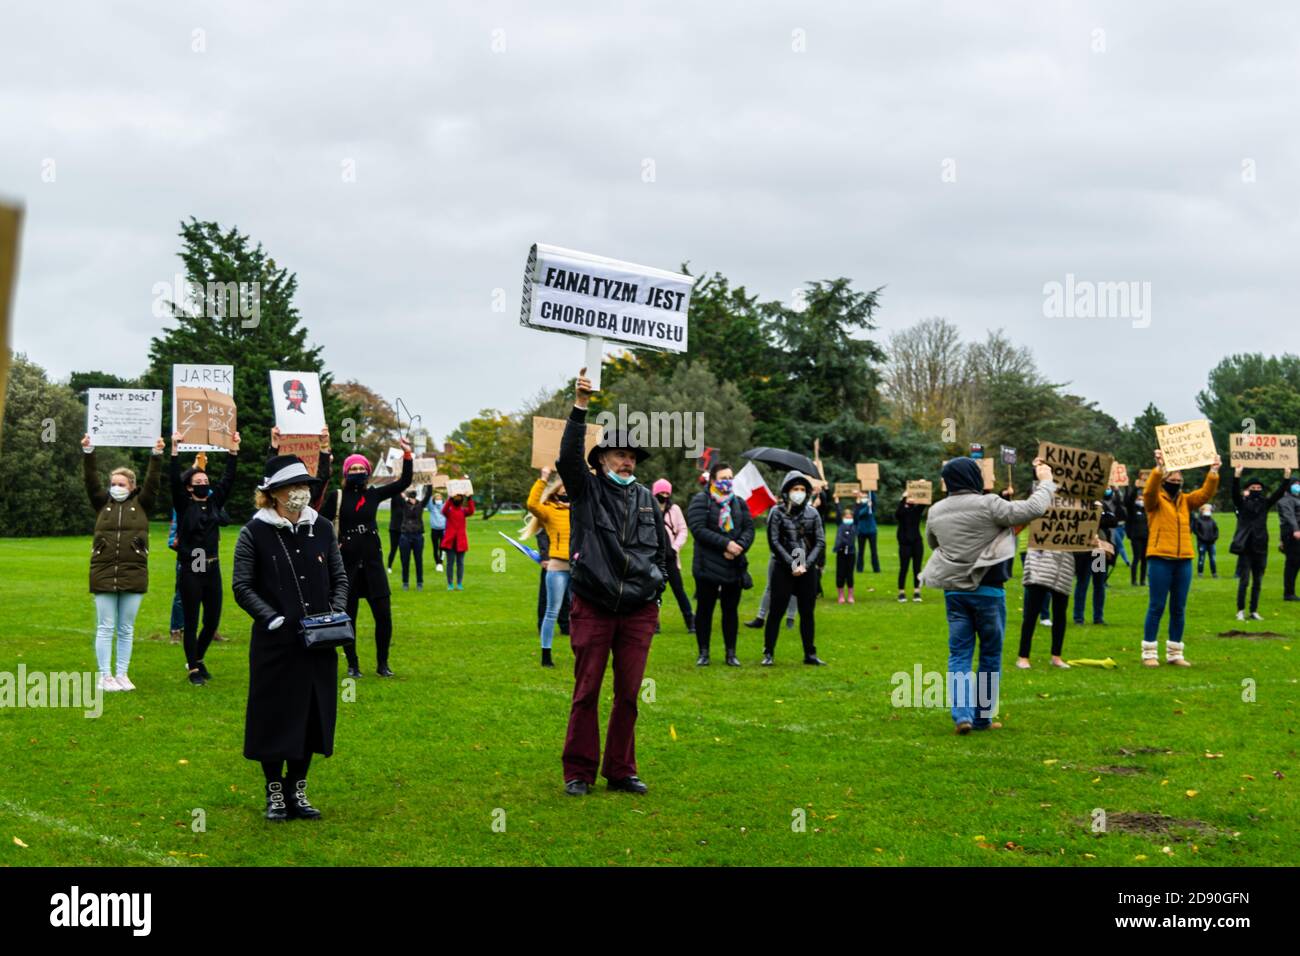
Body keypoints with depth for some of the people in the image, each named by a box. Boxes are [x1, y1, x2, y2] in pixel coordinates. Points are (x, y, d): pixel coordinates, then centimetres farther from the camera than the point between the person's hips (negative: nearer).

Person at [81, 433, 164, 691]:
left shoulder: (141, 504, 8)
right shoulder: (102, 503, 9)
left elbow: (152, 483, -2)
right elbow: (90, 481, -1)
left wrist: (156, 456, -13)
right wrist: (88, 453, -13)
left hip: (133, 574, 0)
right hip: (103, 573, 0)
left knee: (126, 629, 7)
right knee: (105, 628, 1)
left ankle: (122, 675, 14)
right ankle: (104, 676, 6)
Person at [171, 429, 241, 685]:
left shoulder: (214, 502, 10)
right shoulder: (184, 505, -2)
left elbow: (228, 479, 9)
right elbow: (175, 481, -14)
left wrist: (233, 450, 4)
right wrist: (175, 450, -21)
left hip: (212, 568, 5)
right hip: (190, 570, -5)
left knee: (213, 620, 9)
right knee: (191, 622, 0)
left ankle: (197, 658, 31)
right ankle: (194, 669, 8)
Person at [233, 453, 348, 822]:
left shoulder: (322, 529, 8)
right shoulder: (254, 533, -4)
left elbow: (340, 579, 15)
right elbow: (242, 586, -3)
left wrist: (336, 614, -1)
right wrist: (272, 618, -14)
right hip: (274, 642, -4)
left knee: (313, 716, 8)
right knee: (274, 719, 2)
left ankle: (297, 789, 22)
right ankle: (274, 794, 16)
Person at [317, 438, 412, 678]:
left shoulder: (373, 495, 5)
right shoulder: (337, 497, -3)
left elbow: (403, 483, 1)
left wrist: (407, 455, -7)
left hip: (372, 561, 3)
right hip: (347, 563, -3)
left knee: (383, 615, -1)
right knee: (348, 617, 4)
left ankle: (382, 664, 11)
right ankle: (353, 665, 15)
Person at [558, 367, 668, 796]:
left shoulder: (646, 498, 14)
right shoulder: (587, 490, 2)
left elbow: (662, 547, 23)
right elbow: (569, 455, -16)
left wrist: (657, 585, 12)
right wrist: (580, 406, -26)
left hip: (639, 611, 3)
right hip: (593, 608, -3)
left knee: (629, 695, 6)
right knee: (586, 692, 0)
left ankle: (621, 771, 16)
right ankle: (578, 772, 8)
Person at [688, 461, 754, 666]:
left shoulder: (739, 503, 13)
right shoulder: (701, 501, -4)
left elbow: (749, 529, 7)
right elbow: (698, 529, -15)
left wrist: (740, 546, -14)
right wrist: (726, 544, -19)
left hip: (735, 565, 4)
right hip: (708, 566, -4)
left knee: (731, 609, 8)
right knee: (704, 609, 3)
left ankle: (731, 653, 15)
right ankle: (703, 653, 11)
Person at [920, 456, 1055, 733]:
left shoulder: (935, 512, 5)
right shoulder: (987, 505, -12)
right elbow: (1032, 509, -13)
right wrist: (1045, 482, 3)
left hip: (953, 591, 4)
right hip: (988, 590, -4)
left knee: (959, 654, 7)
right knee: (991, 654, 9)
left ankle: (962, 714, -8)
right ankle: (983, 717, 12)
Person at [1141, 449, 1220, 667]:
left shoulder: (1186, 500, 14)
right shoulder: (1155, 500, 0)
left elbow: (1206, 493, 2)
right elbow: (1149, 490, -20)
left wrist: (1214, 471, -12)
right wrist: (1159, 467, -34)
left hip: (1183, 560, 5)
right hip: (1161, 559, -5)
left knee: (1178, 608, 8)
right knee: (1156, 607, -4)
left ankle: (1175, 653, 15)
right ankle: (1149, 653, 1)